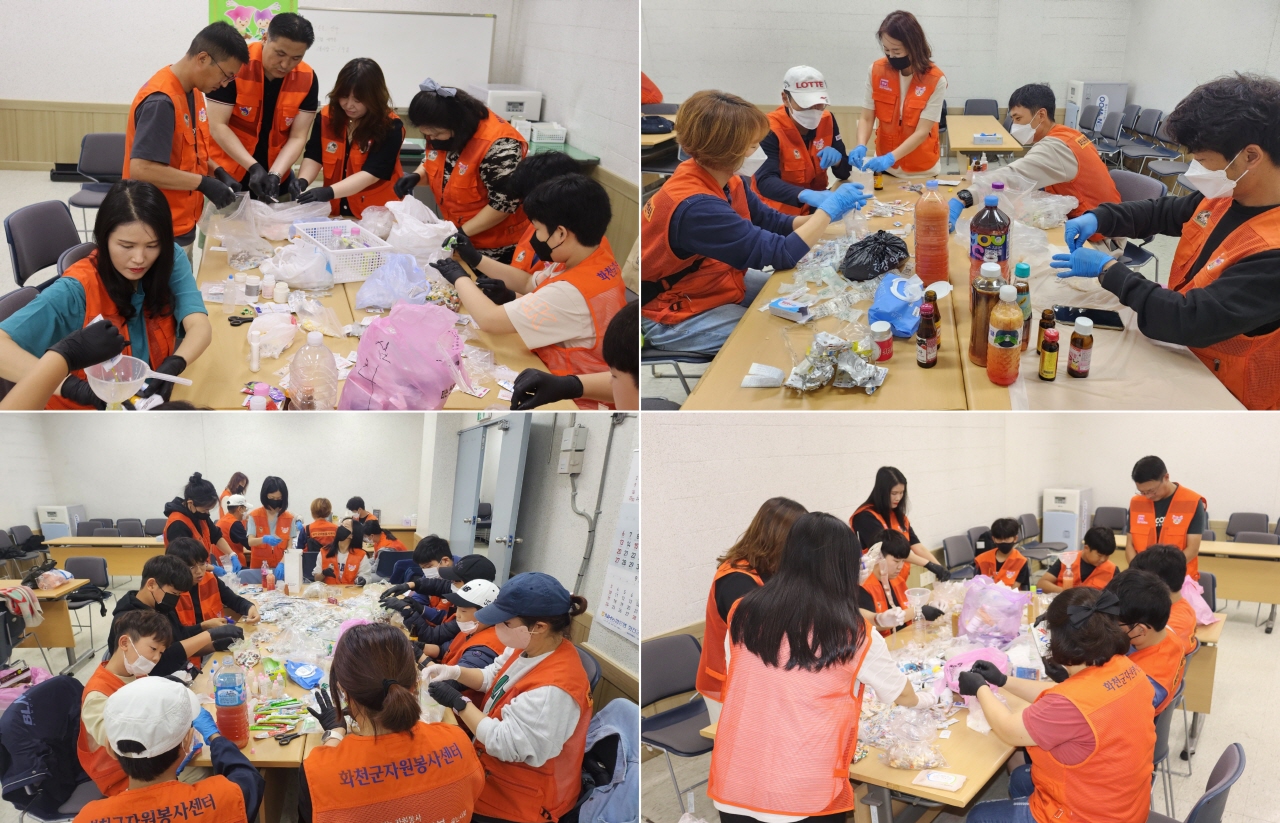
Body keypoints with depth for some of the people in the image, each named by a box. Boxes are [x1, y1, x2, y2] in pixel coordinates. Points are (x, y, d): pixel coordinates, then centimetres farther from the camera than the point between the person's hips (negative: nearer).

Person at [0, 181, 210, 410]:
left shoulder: (170, 261, -8)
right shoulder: (78, 289, -20)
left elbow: (200, 326, -18)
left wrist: (173, 367, -38)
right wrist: (73, 386, -42)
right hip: (90, 409, -2)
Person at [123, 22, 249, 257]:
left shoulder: (192, 92, 6)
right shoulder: (161, 101, -24)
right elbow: (141, 169, -29)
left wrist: (218, 172, 2)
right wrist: (203, 183, -24)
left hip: (182, 227, 9)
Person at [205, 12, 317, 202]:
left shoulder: (307, 79, -8)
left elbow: (297, 137, -7)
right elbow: (218, 126, -16)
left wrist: (275, 174, -23)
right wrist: (254, 168, -25)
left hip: (278, 174, 3)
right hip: (227, 173, -3)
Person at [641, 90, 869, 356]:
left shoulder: (725, 181, -6)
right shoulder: (696, 207, -35)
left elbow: (771, 221, 7)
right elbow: (781, 254, -32)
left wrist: (821, 216, -9)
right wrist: (828, 209, -22)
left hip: (714, 284, 10)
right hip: (673, 317, -10)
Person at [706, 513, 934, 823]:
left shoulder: (743, 612, -2)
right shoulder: (853, 635, -9)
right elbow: (901, 694, 9)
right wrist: (924, 699, 32)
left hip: (734, 784, 2)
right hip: (805, 794, -2)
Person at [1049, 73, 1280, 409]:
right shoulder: (1226, 197, -3)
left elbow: (1190, 322, -34)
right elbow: (1162, 212, 15)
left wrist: (1108, 270, -23)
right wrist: (1098, 218, -5)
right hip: (1177, 352, 8)